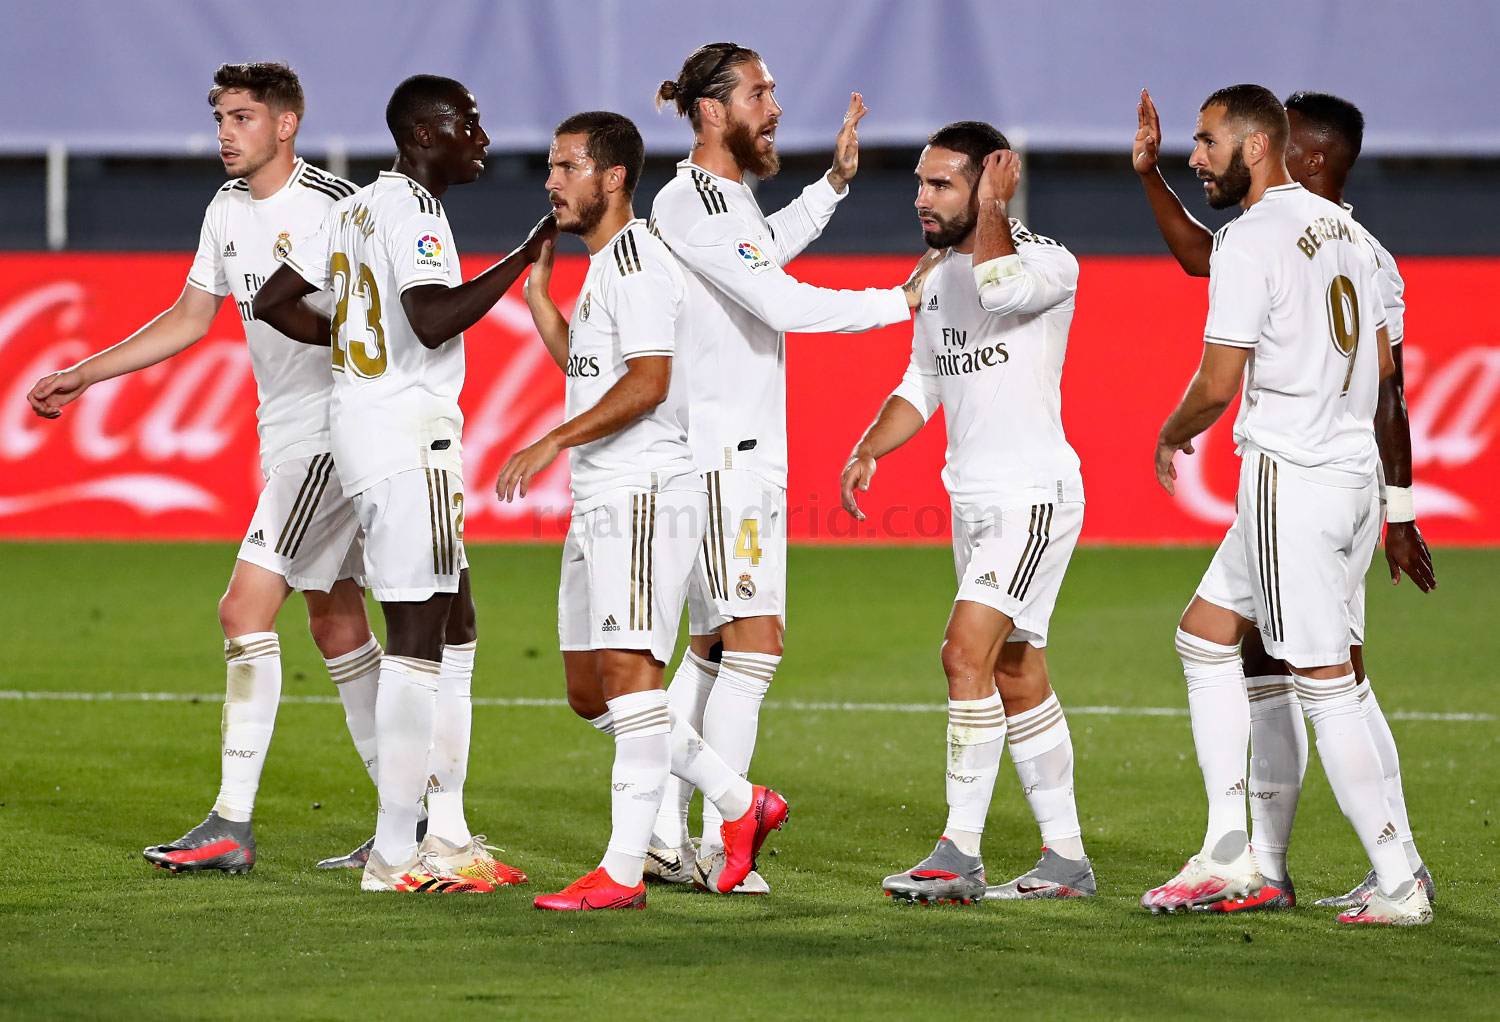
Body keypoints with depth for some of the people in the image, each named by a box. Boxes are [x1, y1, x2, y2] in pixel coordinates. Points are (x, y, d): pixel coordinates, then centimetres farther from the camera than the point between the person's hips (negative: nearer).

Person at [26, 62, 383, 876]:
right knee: (336, 623, 11)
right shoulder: (227, 211, 11)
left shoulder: (335, 204, -14)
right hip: (282, 436, 9)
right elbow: (189, 320, 21)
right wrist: (81, 377, 19)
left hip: (336, 431, -9)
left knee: (245, 609, -14)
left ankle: (231, 827, -13)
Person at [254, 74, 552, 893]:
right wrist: (529, 253, -23)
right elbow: (434, 320, -28)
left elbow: (273, 301, 20)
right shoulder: (411, 209, -13)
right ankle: (394, 853, -8)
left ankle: (446, 835, 16)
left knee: (453, 629, 14)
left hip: (360, 422, 10)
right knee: (418, 636, -8)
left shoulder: (357, 207, 15)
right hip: (407, 432, -10)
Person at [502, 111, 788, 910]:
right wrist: (540, 299, 25)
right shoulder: (602, 267, 21)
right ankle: (740, 803, 20)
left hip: (645, 493, -11)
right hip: (599, 503, 11)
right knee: (588, 691, 10)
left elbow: (646, 382, -21)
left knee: (627, 668, -14)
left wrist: (554, 442, -23)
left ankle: (623, 870, -17)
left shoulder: (636, 258, -11)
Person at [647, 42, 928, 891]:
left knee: (713, 649, 11)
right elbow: (785, 304, -22)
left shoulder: (729, 197, 15)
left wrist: (836, 179, 30)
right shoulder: (691, 203, -16)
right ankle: (718, 847, -12)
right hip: (719, 455, -10)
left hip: (750, 455, 10)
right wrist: (900, 302, -15)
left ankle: (664, 837, 14)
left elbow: (771, 249, 39)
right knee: (754, 641, -13)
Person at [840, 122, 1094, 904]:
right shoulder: (935, 276, 12)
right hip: (972, 501, 9)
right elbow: (921, 386, 21)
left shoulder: (1050, 265, -12)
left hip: (1035, 496, -9)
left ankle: (960, 854, -18)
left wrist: (992, 204, -23)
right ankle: (1065, 857, 19)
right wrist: (868, 450, 6)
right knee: (1018, 679, 11)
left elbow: (999, 286, -36)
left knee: (966, 653, -19)